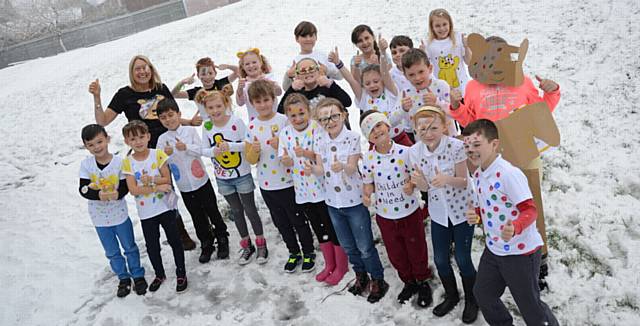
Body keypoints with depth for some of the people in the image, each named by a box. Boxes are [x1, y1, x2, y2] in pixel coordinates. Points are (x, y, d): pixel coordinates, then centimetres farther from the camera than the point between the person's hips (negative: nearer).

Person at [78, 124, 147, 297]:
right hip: (99, 217, 2)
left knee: (130, 247, 15)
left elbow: (125, 186, -14)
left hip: (119, 214, -2)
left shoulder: (118, 161, -15)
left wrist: (117, 194, -36)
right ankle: (123, 278, 35)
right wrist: (99, 195, -32)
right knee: (112, 252, 17)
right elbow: (83, 189, -14)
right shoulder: (86, 164, -11)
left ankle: (138, 275, 34)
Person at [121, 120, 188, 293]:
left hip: (165, 207, -1)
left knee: (174, 240, 9)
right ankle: (159, 274, 37)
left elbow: (167, 179, -10)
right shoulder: (127, 162, -5)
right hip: (146, 212, 2)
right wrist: (156, 187, -20)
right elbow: (133, 189, -13)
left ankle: (181, 274, 26)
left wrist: (150, 179, -26)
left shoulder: (158, 154, -7)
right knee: (152, 245, 15)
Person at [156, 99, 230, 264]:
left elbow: (200, 150, -12)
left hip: (202, 181, -2)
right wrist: (167, 154, -26)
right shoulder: (162, 139, -2)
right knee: (197, 217, 12)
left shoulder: (190, 130, -5)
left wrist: (186, 147, -28)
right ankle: (206, 244, 28)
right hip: (184, 187, 2)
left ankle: (222, 240, 26)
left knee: (212, 212, 8)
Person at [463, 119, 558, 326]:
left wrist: (515, 228, -43)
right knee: (482, 294, 20)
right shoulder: (478, 175, 4)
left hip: (521, 252, -8)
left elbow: (529, 210, -24)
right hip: (493, 249, 8)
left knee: (530, 306, 7)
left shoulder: (509, 173, -23)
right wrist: (477, 215, -4)